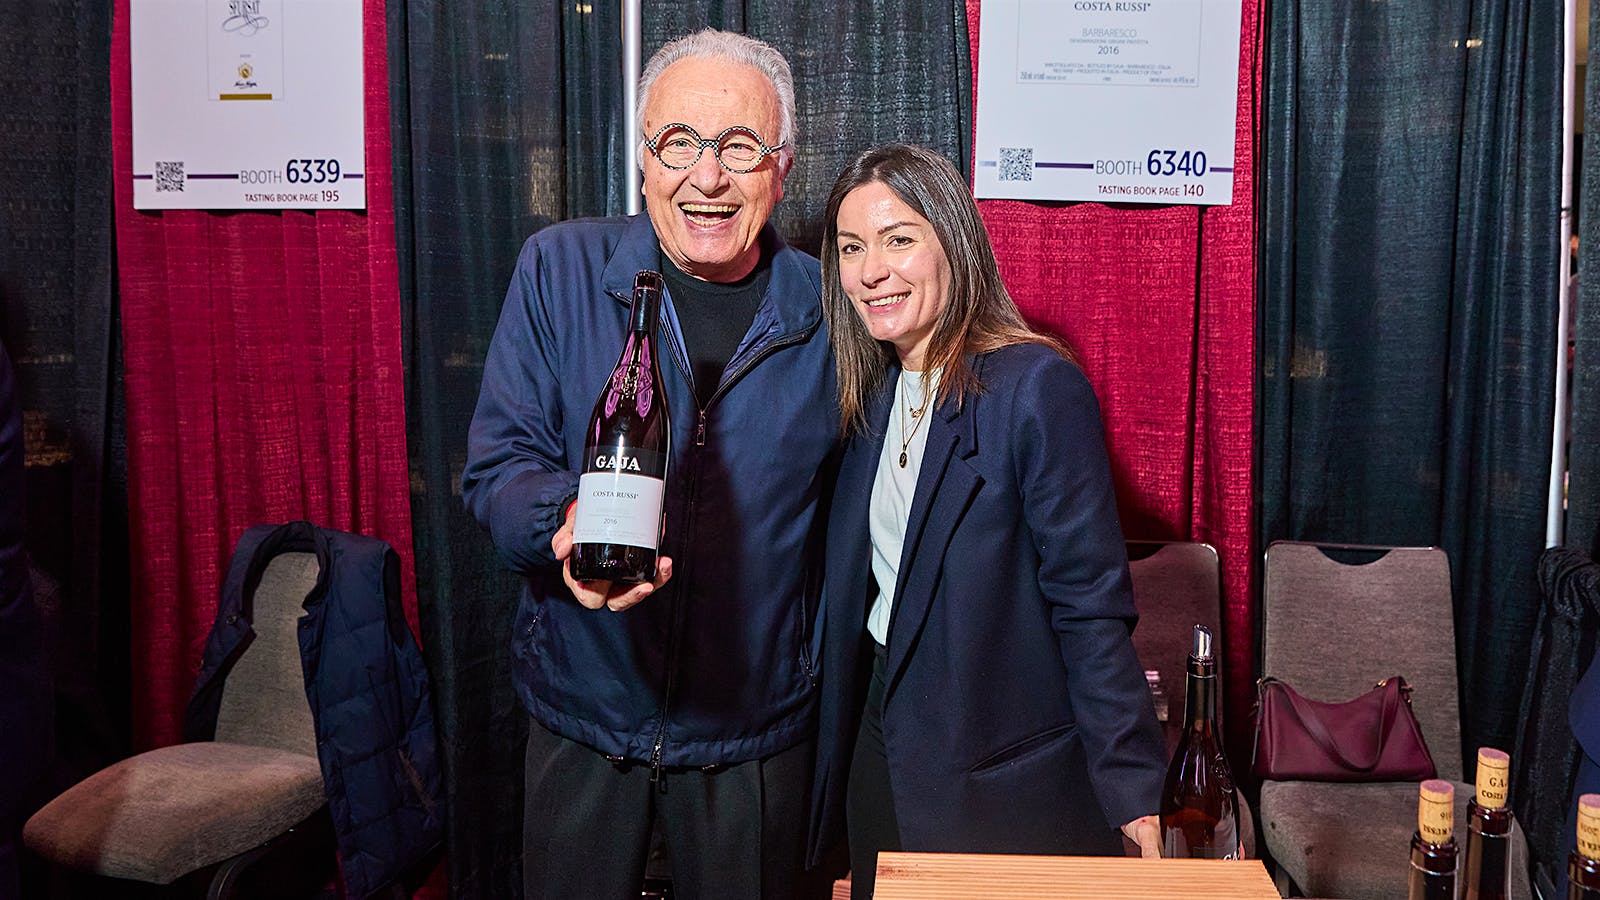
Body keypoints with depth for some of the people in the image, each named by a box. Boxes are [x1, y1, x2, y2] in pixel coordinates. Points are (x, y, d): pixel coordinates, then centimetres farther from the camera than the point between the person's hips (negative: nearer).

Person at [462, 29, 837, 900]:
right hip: (582, 711, 0)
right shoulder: (559, 267, -7)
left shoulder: (828, 312, -6)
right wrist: (569, 521, -29)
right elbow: (499, 461, -8)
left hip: (756, 728, 1)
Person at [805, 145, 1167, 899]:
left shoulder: (1037, 386, -17)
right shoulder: (872, 398, 5)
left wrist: (1131, 794, -17)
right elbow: (863, 593, 9)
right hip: (883, 762, 7)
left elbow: (1090, 606, -18)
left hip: (1010, 782, -6)